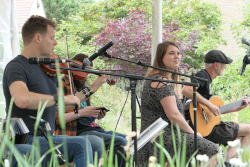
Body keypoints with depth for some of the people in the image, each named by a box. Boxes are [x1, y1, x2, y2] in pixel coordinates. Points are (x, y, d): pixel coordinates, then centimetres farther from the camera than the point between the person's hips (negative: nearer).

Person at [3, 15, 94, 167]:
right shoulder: (16, 67, -12)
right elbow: (22, 99, -34)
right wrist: (60, 98, -27)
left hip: (46, 139, 9)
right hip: (26, 141, -9)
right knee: (81, 145, -24)